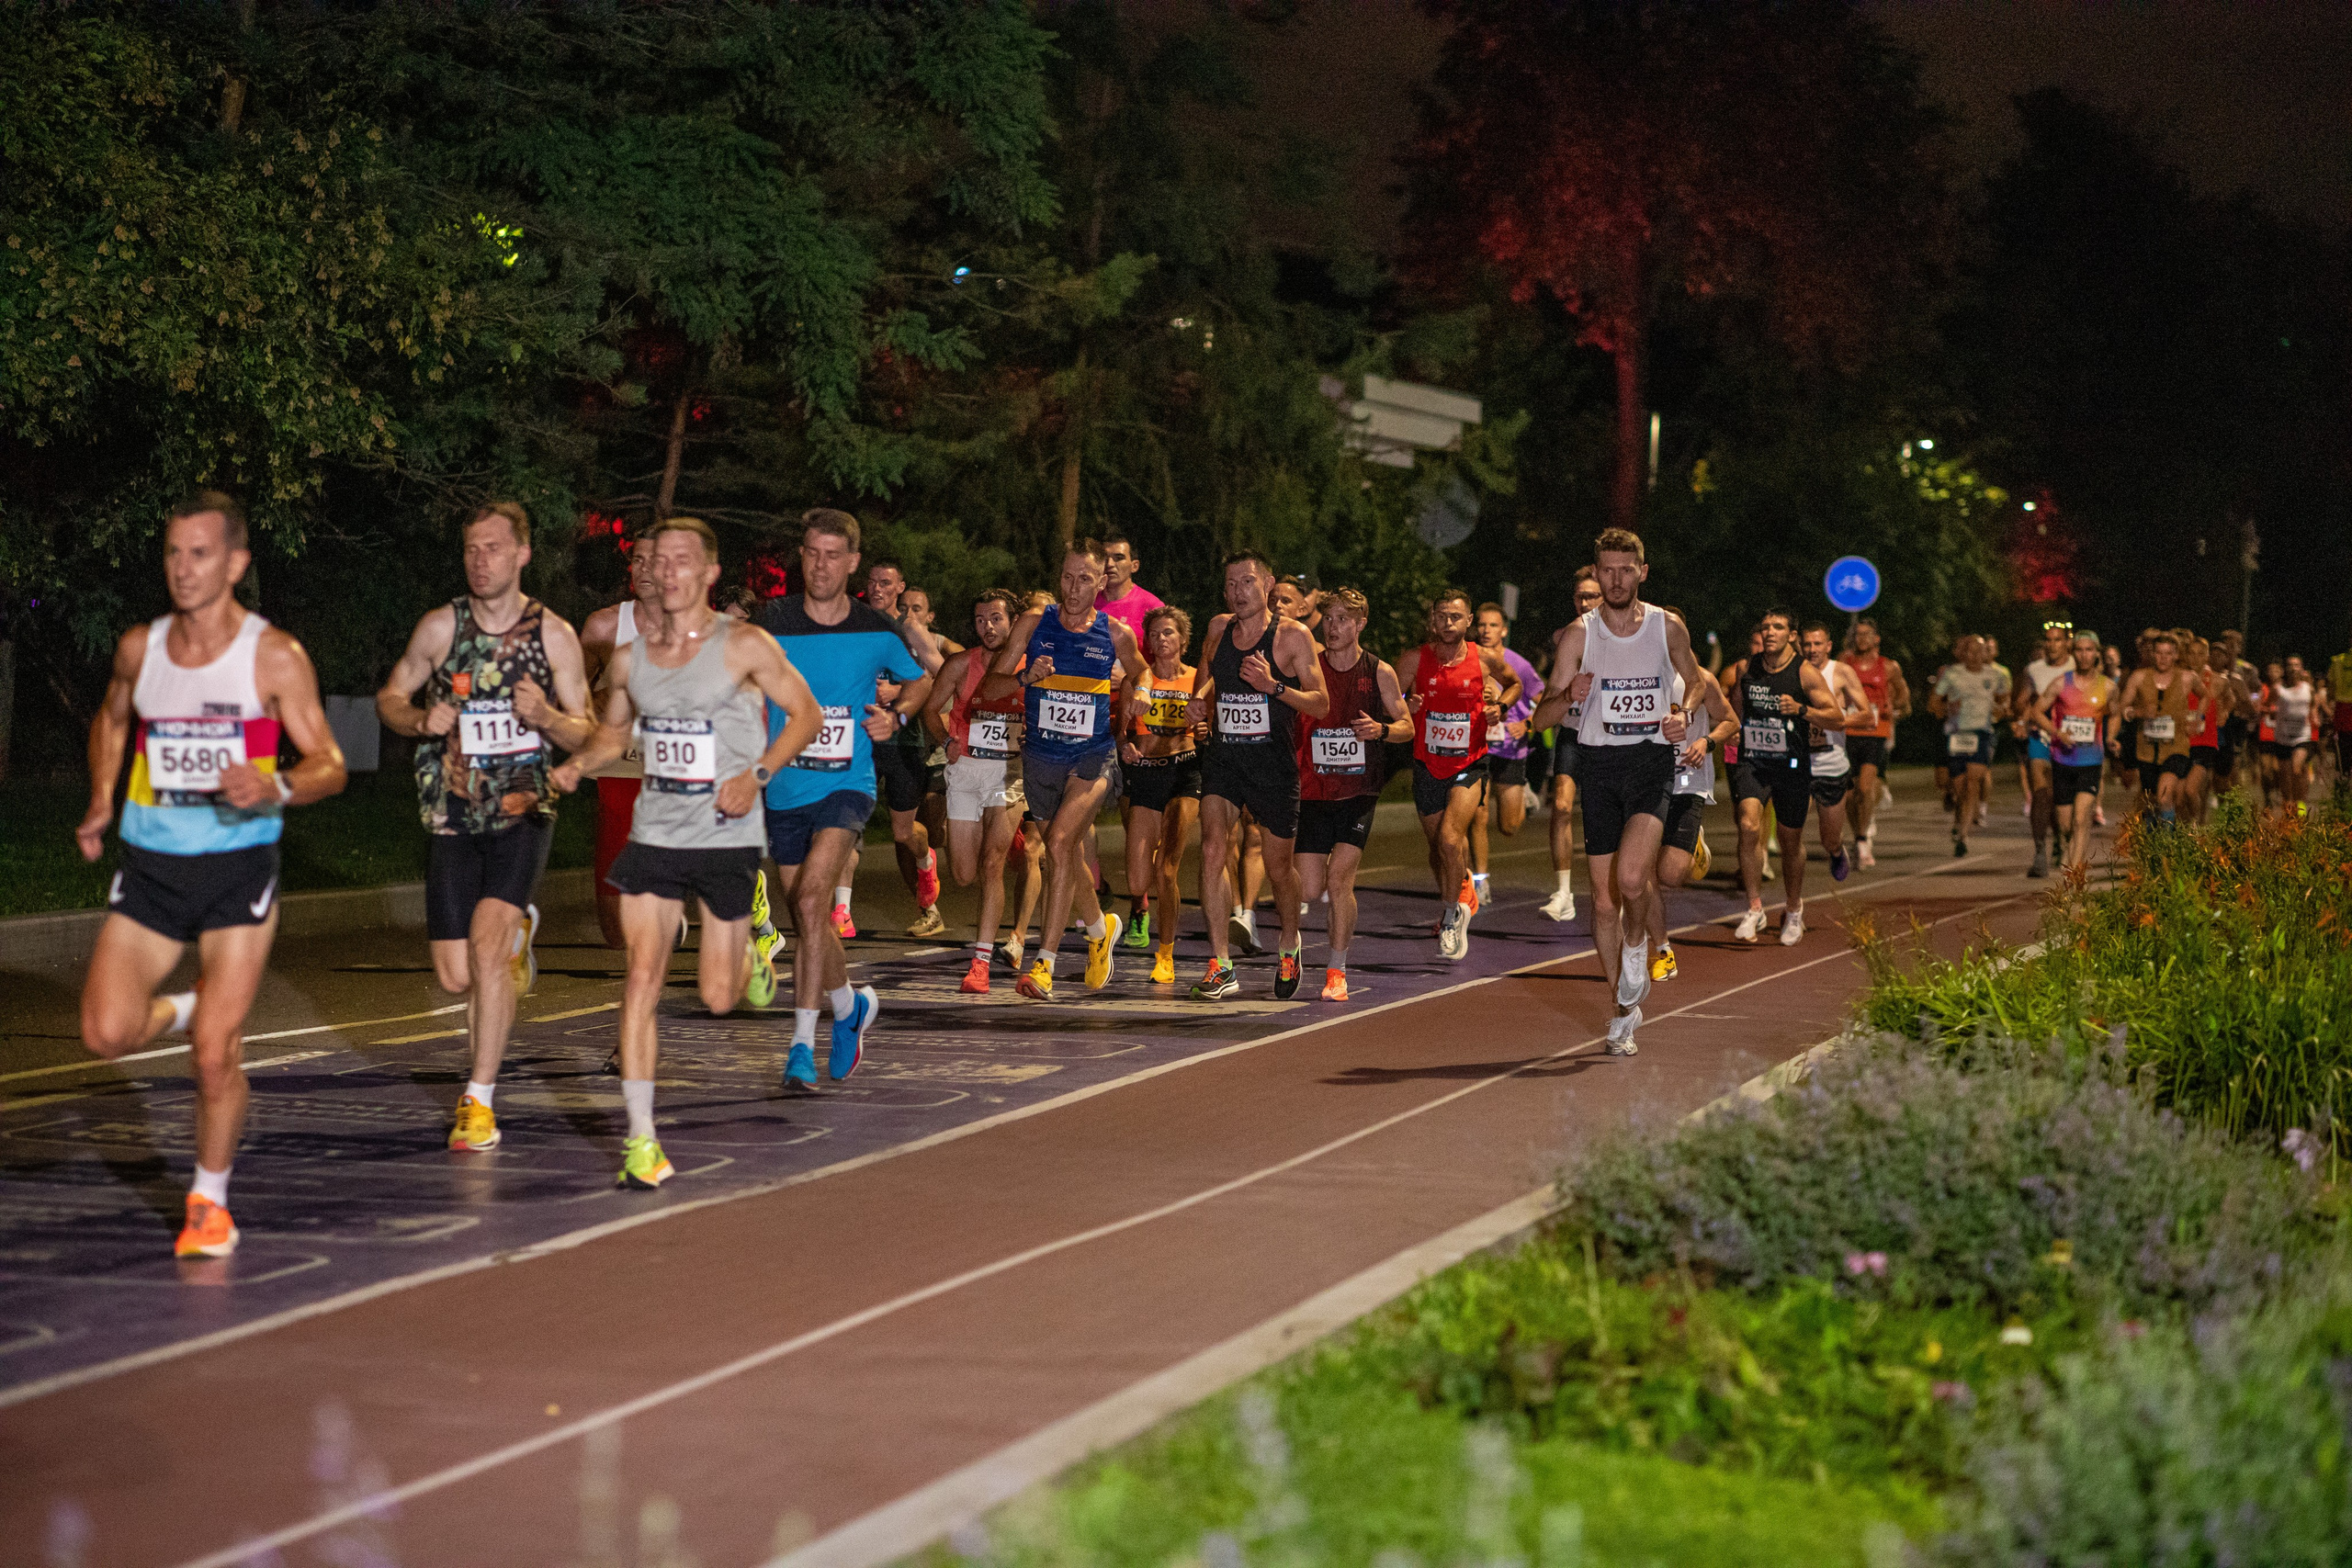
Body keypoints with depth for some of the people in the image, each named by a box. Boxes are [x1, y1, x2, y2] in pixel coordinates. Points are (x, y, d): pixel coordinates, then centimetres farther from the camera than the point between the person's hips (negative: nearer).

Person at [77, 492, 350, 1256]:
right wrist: (101, 804, 12)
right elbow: (111, 720, 25)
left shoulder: (275, 657, -7)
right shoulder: (139, 647, 4)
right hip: (150, 867, 3)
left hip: (238, 865, -3)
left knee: (217, 1052, -6)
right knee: (107, 1034, -11)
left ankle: (210, 1199, 15)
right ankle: (179, 1010, 24)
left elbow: (329, 765, -5)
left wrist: (276, 789, -26)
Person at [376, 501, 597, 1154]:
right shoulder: (441, 626, 0)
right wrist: (422, 719, -11)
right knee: (456, 977, 2)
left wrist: (546, 717, -18)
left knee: (487, 941, -22)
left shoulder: (554, 634, -2)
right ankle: (518, 930, 41)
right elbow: (389, 699, 11)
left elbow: (587, 735, 3)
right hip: (452, 816, 2)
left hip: (523, 811, -2)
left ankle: (481, 1100, -11)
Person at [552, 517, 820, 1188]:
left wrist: (757, 773, -15)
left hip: (727, 838, -3)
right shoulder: (630, 657, 6)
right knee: (642, 978, -11)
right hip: (654, 835, 3)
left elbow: (806, 714, -1)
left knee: (718, 996, 4)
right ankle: (641, 1140, -8)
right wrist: (578, 764, 1)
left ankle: (762, 935, 42)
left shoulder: (745, 646, -7)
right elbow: (612, 730, 22)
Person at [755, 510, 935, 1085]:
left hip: (846, 785, -3)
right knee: (809, 920, 11)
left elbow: (922, 679, 17)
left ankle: (802, 1043, -19)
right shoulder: (773, 622, -2)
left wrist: (895, 716, -2)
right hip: (784, 793, 3)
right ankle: (850, 1006, 40)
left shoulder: (878, 632, -1)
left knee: (811, 901, -22)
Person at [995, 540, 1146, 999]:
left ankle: (1044, 965, -22)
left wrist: (1125, 681, 1)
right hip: (1041, 756, 3)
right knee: (1070, 856, 16)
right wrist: (1027, 677, -18)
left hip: (1094, 756, -3)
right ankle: (1100, 928, 46)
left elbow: (1140, 673, 21)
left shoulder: (1116, 633, -1)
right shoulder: (1034, 624, 0)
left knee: (1060, 843, -23)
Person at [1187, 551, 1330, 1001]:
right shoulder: (1218, 629, 6)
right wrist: (1199, 699, 4)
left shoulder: (1293, 636, -6)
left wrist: (1274, 686, -22)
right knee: (1213, 846, -19)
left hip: (1274, 764, -2)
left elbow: (1321, 704, -7)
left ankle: (1289, 944, 40)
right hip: (1223, 758, 2)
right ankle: (1221, 967, -18)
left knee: (1279, 867, 9)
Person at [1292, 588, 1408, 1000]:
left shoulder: (1379, 673, 0)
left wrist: (1381, 729, -13)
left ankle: (1337, 970, -2)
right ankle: (1343, 918, 33)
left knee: (1339, 876, -15)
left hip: (1359, 792, -1)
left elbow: (1407, 726, 7)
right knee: (1309, 891, -3)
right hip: (1313, 791, 1)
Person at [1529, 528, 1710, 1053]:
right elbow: (1541, 717, 0)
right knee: (1604, 900, 4)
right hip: (1598, 765, 1)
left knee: (1631, 876, -24)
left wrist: (1683, 717, -1)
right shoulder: (1578, 636, 1)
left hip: (1652, 760, -1)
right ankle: (1624, 1011, 19)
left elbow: (1696, 681, 20)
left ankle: (1636, 943, 9)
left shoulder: (1668, 627, 2)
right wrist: (1568, 696, -22)